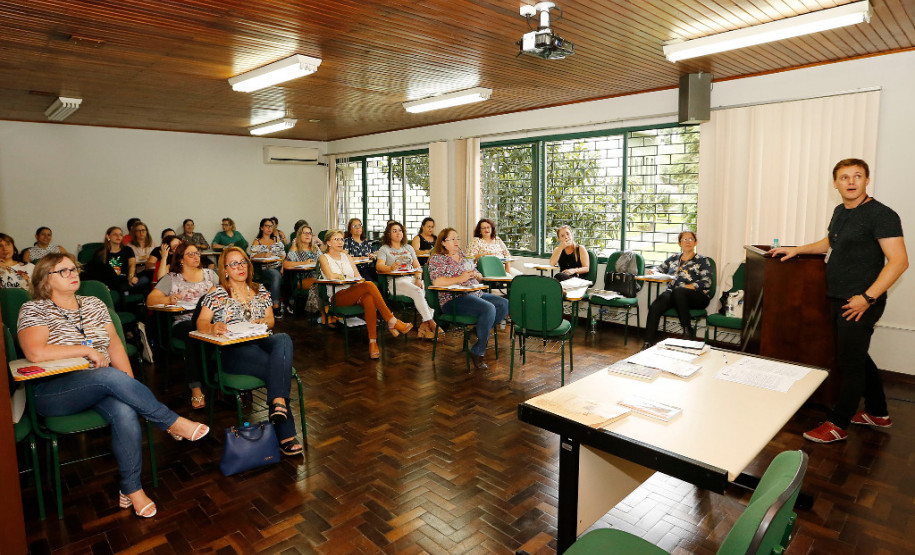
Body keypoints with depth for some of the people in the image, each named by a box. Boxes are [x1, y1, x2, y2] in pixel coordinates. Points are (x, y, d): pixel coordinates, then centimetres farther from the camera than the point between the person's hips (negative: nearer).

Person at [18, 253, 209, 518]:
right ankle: (173, 423, -23)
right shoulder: (34, 309, -1)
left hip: (99, 386, 4)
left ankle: (131, 489, -17)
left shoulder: (94, 304, 13)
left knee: (126, 412, -28)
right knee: (110, 376, -34)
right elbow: (35, 352, -19)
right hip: (53, 392, -4)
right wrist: (87, 350, -16)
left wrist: (130, 386, -4)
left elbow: (115, 347, 9)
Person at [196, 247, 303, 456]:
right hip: (234, 350, -3)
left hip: (263, 342, 4)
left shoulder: (260, 291, 22)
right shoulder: (216, 294, 11)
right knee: (278, 366, -33)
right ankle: (286, 435, -31)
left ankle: (278, 402, -47)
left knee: (284, 339, -36)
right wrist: (212, 328, -23)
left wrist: (264, 321, -4)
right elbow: (201, 322, 2)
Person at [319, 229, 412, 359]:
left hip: (354, 294, 4)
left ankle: (373, 341, -41)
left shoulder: (346, 256, 24)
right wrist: (349, 277, 0)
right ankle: (392, 322, -30)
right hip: (338, 297, -4)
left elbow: (358, 277, 13)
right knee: (369, 285, -31)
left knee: (369, 298, -36)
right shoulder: (324, 258, 9)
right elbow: (331, 276, -10)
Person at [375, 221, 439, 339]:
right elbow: (379, 266, -9)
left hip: (412, 278, 5)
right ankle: (431, 323, -27)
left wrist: (418, 279, -3)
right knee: (417, 292, -33)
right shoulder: (384, 249, 8)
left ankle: (424, 326, -26)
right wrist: (391, 268, -31)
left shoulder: (408, 247, 23)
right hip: (396, 281, -5)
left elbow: (417, 266, 17)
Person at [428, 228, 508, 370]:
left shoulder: (464, 257, 22)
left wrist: (475, 275, -1)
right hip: (453, 299, -8)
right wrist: (460, 279, -20)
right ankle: (477, 352, -19)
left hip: (476, 293, 8)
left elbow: (479, 277, 24)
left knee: (505, 304, -9)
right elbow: (436, 281, -17)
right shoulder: (437, 259, -1)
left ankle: (481, 331, 6)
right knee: (488, 309, -30)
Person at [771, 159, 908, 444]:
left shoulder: (881, 214, -14)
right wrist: (796, 250, 21)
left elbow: (899, 260, -19)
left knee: (850, 364, -1)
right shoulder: (840, 212, 12)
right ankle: (878, 413, 37)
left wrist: (867, 297, -23)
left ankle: (837, 425, 11)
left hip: (860, 303, -9)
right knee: (857, 357, 20)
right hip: (839, 300, 9)